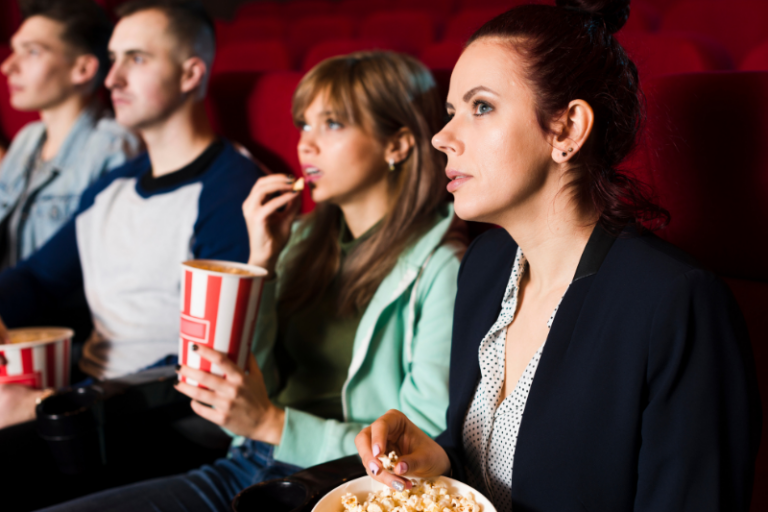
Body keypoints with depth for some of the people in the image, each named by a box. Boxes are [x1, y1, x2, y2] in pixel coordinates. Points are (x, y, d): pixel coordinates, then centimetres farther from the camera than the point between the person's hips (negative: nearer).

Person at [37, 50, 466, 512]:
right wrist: (262, 262, -2)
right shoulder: (306, 238, 13)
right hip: (246, 469, 7)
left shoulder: (441, 266, -10)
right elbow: (245, 385, 9)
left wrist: (272, 423, -18)